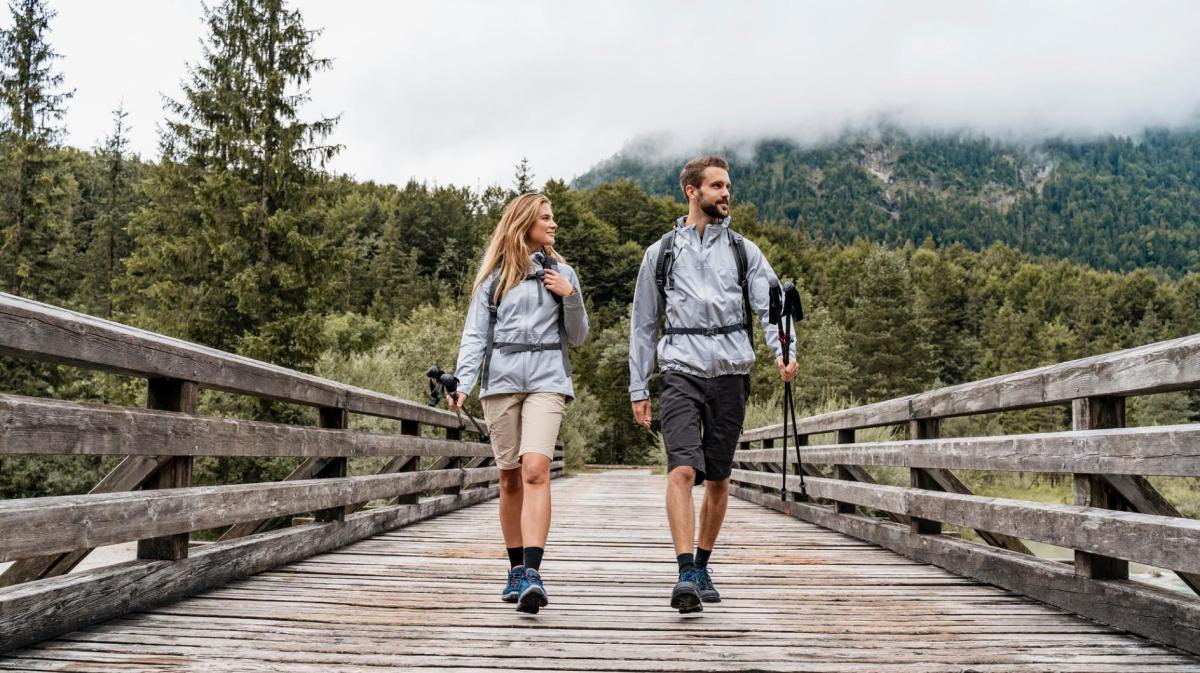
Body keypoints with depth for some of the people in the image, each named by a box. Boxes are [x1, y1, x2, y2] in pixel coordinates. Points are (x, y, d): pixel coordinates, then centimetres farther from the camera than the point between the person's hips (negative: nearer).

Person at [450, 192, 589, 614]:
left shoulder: (561, 272, 14)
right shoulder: (493, 278, 12)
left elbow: (577, 337, 14)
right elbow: (475, 336, 6)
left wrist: (570, 295, -2)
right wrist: (462, 384, -9)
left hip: (546, 379, -1)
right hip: (500, 379, 1)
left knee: (535, 470, -19)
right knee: (510, 480, 6)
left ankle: (533, 574, -24)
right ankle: (516, 571, 18)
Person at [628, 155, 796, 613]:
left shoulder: (743, 251, 12)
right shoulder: (662, 253, 9)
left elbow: (771, 304, 0)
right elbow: (643, 324, 12)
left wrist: (782, 350, -21)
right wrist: (638, 389, 7)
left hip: (731, 373, 2)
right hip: (681, 372, -2)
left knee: (718, 479, 8)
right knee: (682, 470, -17)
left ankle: (702, 567, 24)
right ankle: (686, 575, -18)